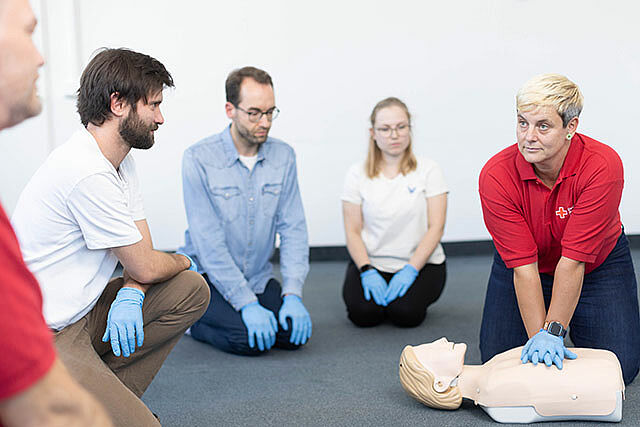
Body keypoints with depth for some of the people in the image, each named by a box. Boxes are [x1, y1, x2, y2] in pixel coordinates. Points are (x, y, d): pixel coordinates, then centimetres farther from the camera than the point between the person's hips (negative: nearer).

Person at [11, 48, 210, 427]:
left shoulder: (121, 160, 9)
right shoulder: (88, 172, -23)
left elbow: (141, 247, 10)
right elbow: (145, 266, -15)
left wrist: (129, 296, -11)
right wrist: (183, 261, 7)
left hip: (82, 312, 10)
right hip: (45, 339, -10)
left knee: (193, 291, 1)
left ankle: (108, 396, 6)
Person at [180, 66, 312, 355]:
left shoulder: (283, 156, -1)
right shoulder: (199, 158, -16)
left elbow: (293, 228, -2)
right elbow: (208, 241, -19)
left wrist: (293, 294, -14)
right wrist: (247, 304, -24)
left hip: (258, 278, 5)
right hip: (208, 277, -5)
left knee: (296, 334, -14)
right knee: (249, 340, -25)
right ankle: (195, 321, 5)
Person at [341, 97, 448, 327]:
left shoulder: (428, 170, -1)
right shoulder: (358, 173, 3)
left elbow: (436, 228, -5)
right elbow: (352, 231, 1)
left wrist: (410, 270, -17)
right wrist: (367, 271, -15)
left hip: (420, 262, -1)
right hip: (371, 261, 1)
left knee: (405, 313, -27)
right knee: (363, 312, -25)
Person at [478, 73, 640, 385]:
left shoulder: (602, 166, -31)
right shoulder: (496, 175, -28)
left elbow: (573, 260, -33)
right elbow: (523, 267, -28)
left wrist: (553, 333, -35)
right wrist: (537, 336, -34)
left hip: (599, 264, -1)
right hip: (523, 270, 1)